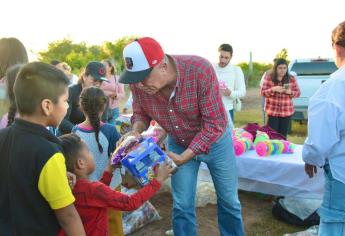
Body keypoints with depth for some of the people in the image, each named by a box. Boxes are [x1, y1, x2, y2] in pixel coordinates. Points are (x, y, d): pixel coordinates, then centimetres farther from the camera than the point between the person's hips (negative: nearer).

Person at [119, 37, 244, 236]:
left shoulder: (200, 69, -35)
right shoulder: (138, 83, -22)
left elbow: (215, 123, -31)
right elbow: (141, 112, -3)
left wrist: (184, 157, -36)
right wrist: (136, 130, -26)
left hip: (215, 140, -2)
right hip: (178, 144, 2)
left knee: (228, 201, 15)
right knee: (182, 206, 8)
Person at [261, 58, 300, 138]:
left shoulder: (291, 78, 2)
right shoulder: (268, 77, -2)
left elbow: (298, 93, 7)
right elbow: (263, 92, -3)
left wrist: (290, 92, -15)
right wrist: (273, 89, -20)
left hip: (287, 112, 1)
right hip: (272, 111, -1)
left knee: (283, 136, 6)